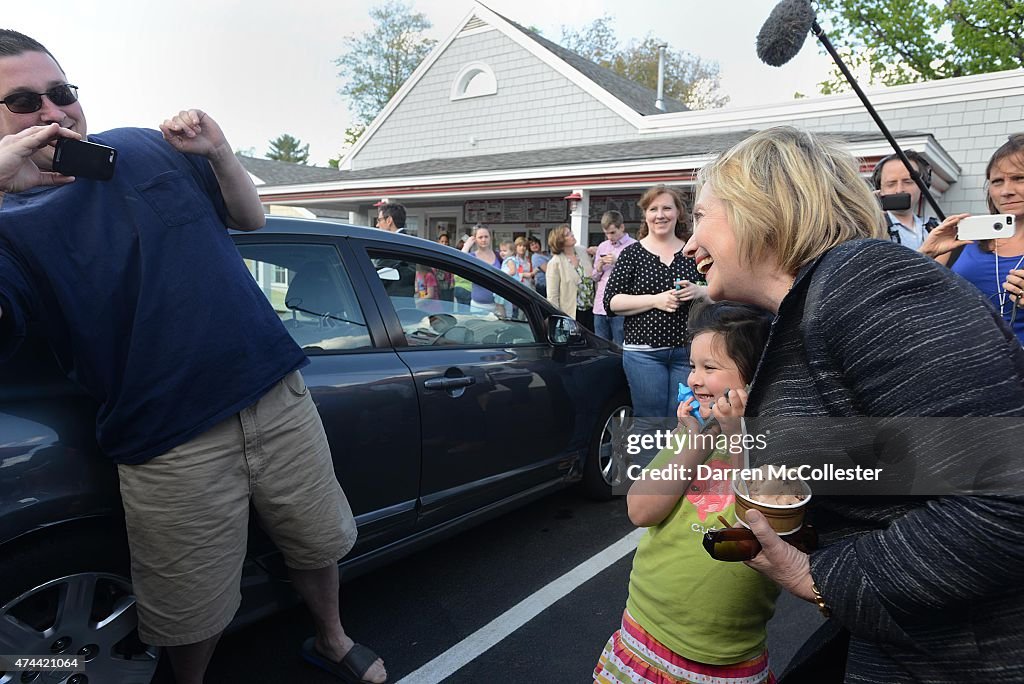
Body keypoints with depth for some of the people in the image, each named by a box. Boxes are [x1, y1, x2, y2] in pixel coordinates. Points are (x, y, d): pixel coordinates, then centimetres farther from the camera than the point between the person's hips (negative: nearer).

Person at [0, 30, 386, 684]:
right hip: (172, 448, -3)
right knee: (194, 619, 10)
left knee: (320, 545, 18)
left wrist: (217, 150, -1)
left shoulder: (145, 147, 10)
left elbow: (250, 216, 18)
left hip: (280, 399, 4)